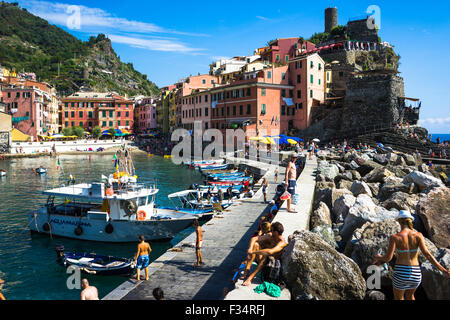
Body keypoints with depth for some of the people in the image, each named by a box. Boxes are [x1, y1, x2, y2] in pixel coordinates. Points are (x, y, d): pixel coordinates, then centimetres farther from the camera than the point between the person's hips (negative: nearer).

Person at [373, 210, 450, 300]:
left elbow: (388, 257, -17)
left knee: (399, 298, 25)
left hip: (400, 273, -3)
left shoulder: (395, 237, -13)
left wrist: (379, 257, 5)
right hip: (416, 274, 3)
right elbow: (426, 254, -17)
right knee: (410, 295, 35)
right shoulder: (418, 235, -7)